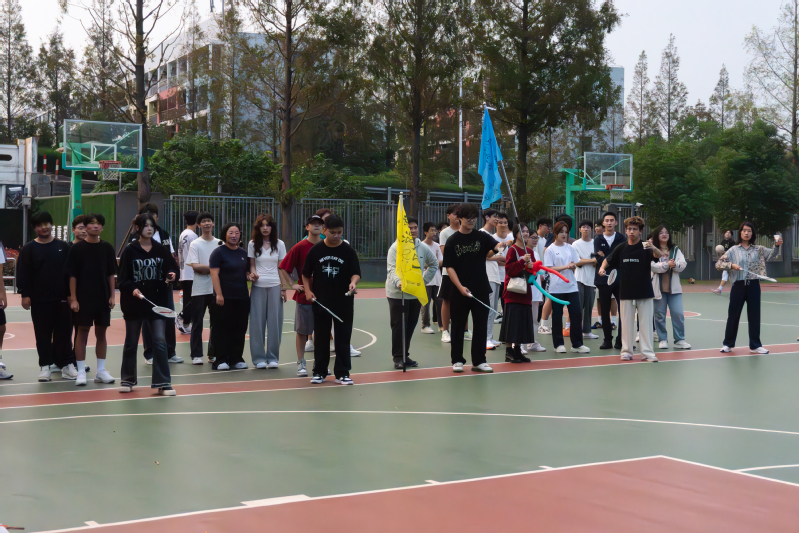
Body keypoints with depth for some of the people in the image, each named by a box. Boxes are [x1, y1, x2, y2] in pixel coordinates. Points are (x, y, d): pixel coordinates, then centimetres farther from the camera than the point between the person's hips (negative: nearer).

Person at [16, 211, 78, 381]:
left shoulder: (63, 247, 5)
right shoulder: (29, 249, 1)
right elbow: (23, 274, -2)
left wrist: (71, 294, 2)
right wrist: (25, 294, -9)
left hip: (61, 298, 1)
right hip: (39, 300, -1)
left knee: (64, 332, 4)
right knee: (43, 334, 4)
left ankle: (67, 364, 12)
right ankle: (45, 366, 12)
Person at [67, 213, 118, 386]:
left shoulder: (107, 248, 5)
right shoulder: (77, 248, -3)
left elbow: (111, 274, 8)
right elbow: (72, 275, -3)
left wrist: (112, 295, 2)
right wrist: (73, 299, -8)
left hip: (103, 298, 3)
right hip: (83, 299, -3)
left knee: (101, 333, 8)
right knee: (82, 333, 0)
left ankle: (101, 371, 16)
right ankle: (81, 372, 5)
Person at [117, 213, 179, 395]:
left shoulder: (161, 250, 6)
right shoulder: (130, 251, -1)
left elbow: (172, 267, 12)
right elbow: (123, 278, -4)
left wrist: (172, 274, -11)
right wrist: (132, 289, -21)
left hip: (157, 302, 1)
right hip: (134, 303, -1)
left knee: (160, 341, -5)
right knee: (131, 343, 11)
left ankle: (163, 383, -2)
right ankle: (127, 380, 25)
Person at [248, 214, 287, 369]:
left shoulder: (279, 244, 6)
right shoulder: (253, 244, 5)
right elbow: (251, 264, 8)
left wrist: (283, 288, 2)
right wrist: (252, 273, -14)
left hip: (275, 286, 0)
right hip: (258, 286, 0)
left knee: (275, 321, 0)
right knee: (257, 321, 0)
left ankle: (273, 357, 8)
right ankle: (259, 358, 7)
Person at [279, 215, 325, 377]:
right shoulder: (299, 247, -4)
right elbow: (283, 268, 0)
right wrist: (292, 285, -5)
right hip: (303, 296, -3)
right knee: (302, 331, 4)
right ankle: (301, 363, 13)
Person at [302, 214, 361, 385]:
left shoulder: (348, 251, -3)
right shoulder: (316, 250, 1)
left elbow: (356, 273, -6)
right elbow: (306, 274, 10)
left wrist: (353, 282, -27)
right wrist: (307, 290, -3)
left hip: (344, 302, -1)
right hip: (321, 301, 1)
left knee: (343, 338, 2)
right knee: (321, 337, 9)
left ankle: (342, 373, 9)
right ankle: (319, 372, 19)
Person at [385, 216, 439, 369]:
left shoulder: (423, 247, 7)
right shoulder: (396, 247, -8)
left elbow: (434, 264, 22)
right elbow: (392, 269, -16)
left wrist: (424, 280, 11)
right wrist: (398, 282, -35)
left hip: (416, 293, 5)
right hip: (397, 293, -5)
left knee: (410, 326, 9)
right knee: (399, 326, -3)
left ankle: (405, 356, 19)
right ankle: (398, 357, 4)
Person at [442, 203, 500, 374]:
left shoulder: (481, 237, 5)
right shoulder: (452, 241, -1)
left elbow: (495, 246, -11)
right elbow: (449, 267, -4)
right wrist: (460, 287, -15)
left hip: (480, 290, 2)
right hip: (459, 291, -2)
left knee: (481, 326, 4)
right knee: (458, 326, 7)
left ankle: (478, 361, 13)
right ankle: (457, 361, 17)